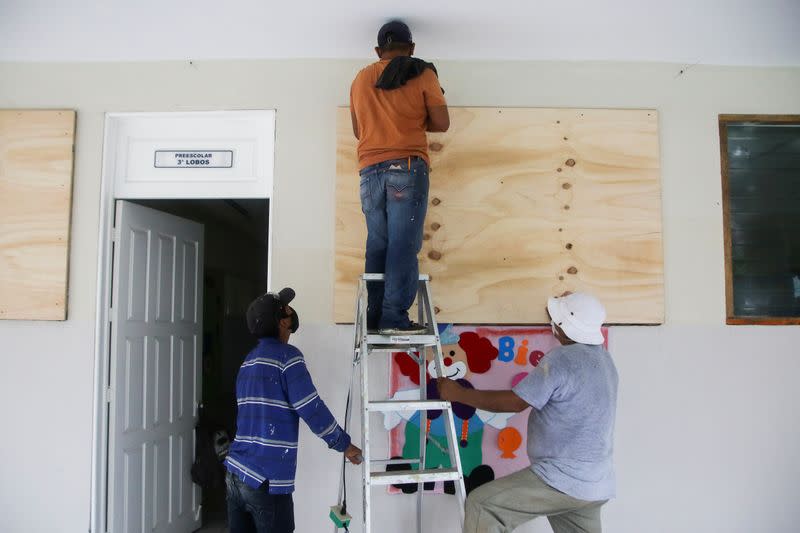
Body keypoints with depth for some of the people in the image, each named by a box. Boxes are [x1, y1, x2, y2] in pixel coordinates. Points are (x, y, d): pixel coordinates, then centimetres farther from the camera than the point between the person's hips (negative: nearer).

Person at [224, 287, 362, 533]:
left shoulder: (249, 361, 14)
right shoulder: (287, 355, -11)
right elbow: (311, 409, -13)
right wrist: (344, 444, -1)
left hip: (235, 472, 7)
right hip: (267, 479, -7)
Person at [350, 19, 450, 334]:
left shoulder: (360, 79, 19)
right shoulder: (421, 74, 6)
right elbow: (442, 123, 3)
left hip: (370, 170, 4)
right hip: (407, 167, -4)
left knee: (377, 244, 8)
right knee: (404, 244, -6)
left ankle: (374, 317, 6)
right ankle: (394, 317, -11)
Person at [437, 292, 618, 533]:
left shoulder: (562, 359, -18)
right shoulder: (602, 357, 9)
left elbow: (514, 402, -16)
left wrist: (459, 394, -7)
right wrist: (570, 306, 38)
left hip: (564, 480, -9)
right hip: (595, 485, 10)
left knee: (481, 505, -7)